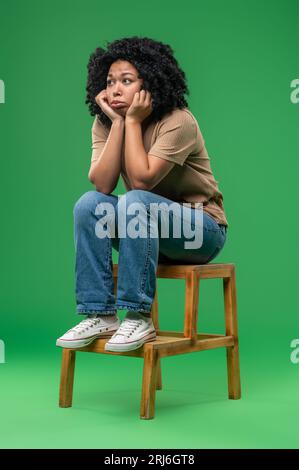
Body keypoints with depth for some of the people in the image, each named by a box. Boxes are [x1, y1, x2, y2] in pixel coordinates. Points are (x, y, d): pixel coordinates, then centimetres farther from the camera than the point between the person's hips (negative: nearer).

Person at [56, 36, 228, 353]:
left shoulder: (178, 121, -19)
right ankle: (100, 316, -20)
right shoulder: (103, 124, -2)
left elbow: (141, 180, -29)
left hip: (202, 230, -5)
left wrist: (133, 120, -23)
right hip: (149, 230, 5)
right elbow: (102, 185, -17)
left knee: (134, 201, -33)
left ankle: (139, 318, -29)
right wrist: (117, 123, -20)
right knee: (89, 203, -21)